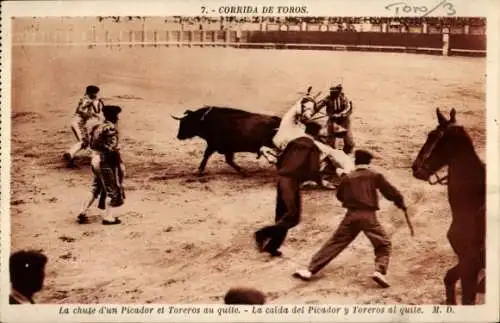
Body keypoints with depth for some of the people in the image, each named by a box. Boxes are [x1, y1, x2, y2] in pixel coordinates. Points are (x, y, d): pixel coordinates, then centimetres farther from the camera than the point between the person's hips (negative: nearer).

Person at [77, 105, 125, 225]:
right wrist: (120, 162, -10)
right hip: (106, 162, -8)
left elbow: (92, 145, 10)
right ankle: (107, 217, 12)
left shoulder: (98, 127, 8)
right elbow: (113, 148, -19)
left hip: (95, 160, 8)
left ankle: (83, 213, 16)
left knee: (96, 189, 18)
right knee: (112, 189, 6)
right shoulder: (111, 129, -16)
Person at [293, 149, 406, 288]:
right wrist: (400, 202, 19)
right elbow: (390, 190, 3)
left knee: (334, 243, 8)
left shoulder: (347, 177, 8)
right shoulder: (375, 175, 2)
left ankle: (310, 270, 4)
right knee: (384, 244, 8)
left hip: (351, 215, 3)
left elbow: (340, 195, 20)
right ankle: (379, 271, -18)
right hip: (368, 216, -2)